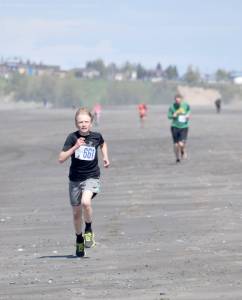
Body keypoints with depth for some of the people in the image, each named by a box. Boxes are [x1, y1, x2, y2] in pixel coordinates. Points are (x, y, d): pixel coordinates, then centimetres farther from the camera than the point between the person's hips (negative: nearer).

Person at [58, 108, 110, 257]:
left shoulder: (96, 136, -3)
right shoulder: (73, 137, -9)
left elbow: (103, 144, 23)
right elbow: (61, 158, -16)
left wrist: (106, 157, 10)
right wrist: (75, 147, -25)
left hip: (92, 177, -1)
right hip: (75, 179, 1)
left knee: (86, 202, -29)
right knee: (77, 213, 10)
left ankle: (89, 230, -5)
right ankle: (79, 240, 32)